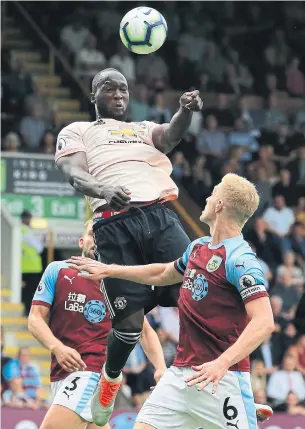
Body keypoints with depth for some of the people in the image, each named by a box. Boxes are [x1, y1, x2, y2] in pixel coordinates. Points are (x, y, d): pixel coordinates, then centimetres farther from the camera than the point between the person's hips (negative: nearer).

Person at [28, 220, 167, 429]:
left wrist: (161, 368, -4)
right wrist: (57, 347, -16)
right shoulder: (57, 271, 8)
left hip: (94, 370, -3)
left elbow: (145, 331, 13)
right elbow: (35, 318, 3)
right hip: (62, 371, 3)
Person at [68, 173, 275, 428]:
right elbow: (162, 275, 33)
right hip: (181, 374, 8)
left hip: (223, 378, -8)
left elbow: (264, 322, -25)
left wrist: (223, 363, -35)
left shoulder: (240, 260, -15)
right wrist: (108, 270, 37)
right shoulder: (198, 247, 12)